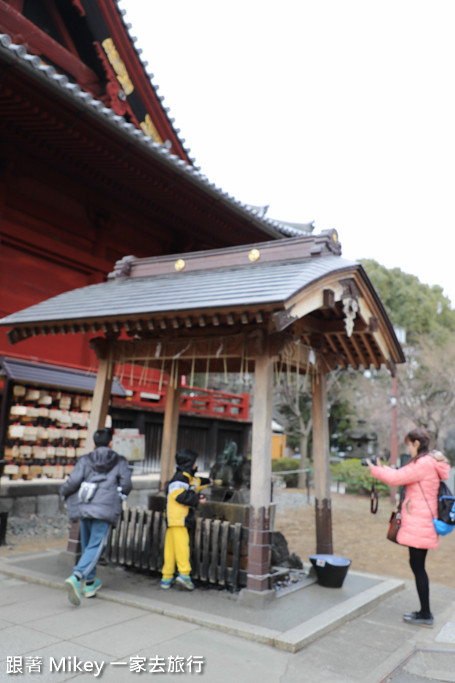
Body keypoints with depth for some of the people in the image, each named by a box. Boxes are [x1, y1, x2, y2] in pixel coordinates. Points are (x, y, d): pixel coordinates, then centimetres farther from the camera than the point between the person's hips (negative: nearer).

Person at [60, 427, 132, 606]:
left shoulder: (85, 460, 8)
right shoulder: (119, 461, 6)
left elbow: (73, 481, -4)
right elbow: (126, 485, -3)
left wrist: (64, 493, 16)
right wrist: (120, 495, 18)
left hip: (85, 507, 3)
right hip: (105, 508, -3)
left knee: (87, 545, 17)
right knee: (95, 546, -4)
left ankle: (89, 584, 25)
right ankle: (75, 578, -25)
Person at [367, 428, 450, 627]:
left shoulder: (424, 464, -18)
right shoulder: (430, 463, 13)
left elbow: (396, 479, -18)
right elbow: (405, 477, 18)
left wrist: (375, 469, -4)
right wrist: (386, 468, 13)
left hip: (419, 525, -10)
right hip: (421, 525, 10)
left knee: (417, 566, -1)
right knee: (417, 565, 16)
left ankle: (425, 615, 9)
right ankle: (424, 611, 25)